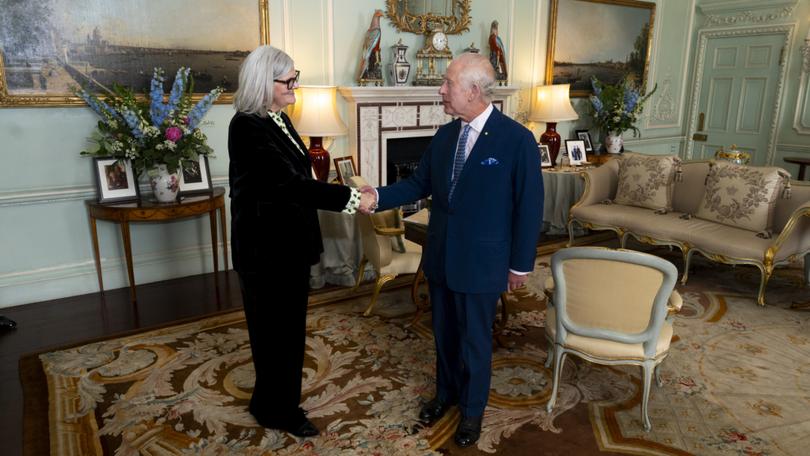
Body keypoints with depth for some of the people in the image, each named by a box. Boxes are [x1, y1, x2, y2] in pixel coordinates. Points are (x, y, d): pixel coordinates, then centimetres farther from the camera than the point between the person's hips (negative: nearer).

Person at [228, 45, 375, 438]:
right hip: (266, 246, -9)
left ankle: (276, 402, 37)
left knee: (288, 324, 18)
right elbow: (290, 182, -28)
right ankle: (277, 410, 26)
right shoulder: (247, 126, -20)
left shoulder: (280, 119, 8)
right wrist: (351, 198, -27)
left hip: (290, 241, 9)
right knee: (275, 327, 6)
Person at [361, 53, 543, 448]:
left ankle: (472, 409, 36)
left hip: (481, 263, -5)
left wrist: (521, 265, -8)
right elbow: (419, 184, 7)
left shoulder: (517, 139, -16)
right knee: (444, 333, 20)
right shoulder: (444, 135, 2)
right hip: (439, 257, 5)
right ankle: (446, 393, 45)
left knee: (475, 340, 13)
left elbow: (529, 207, -12)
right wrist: (378, 195, -9)